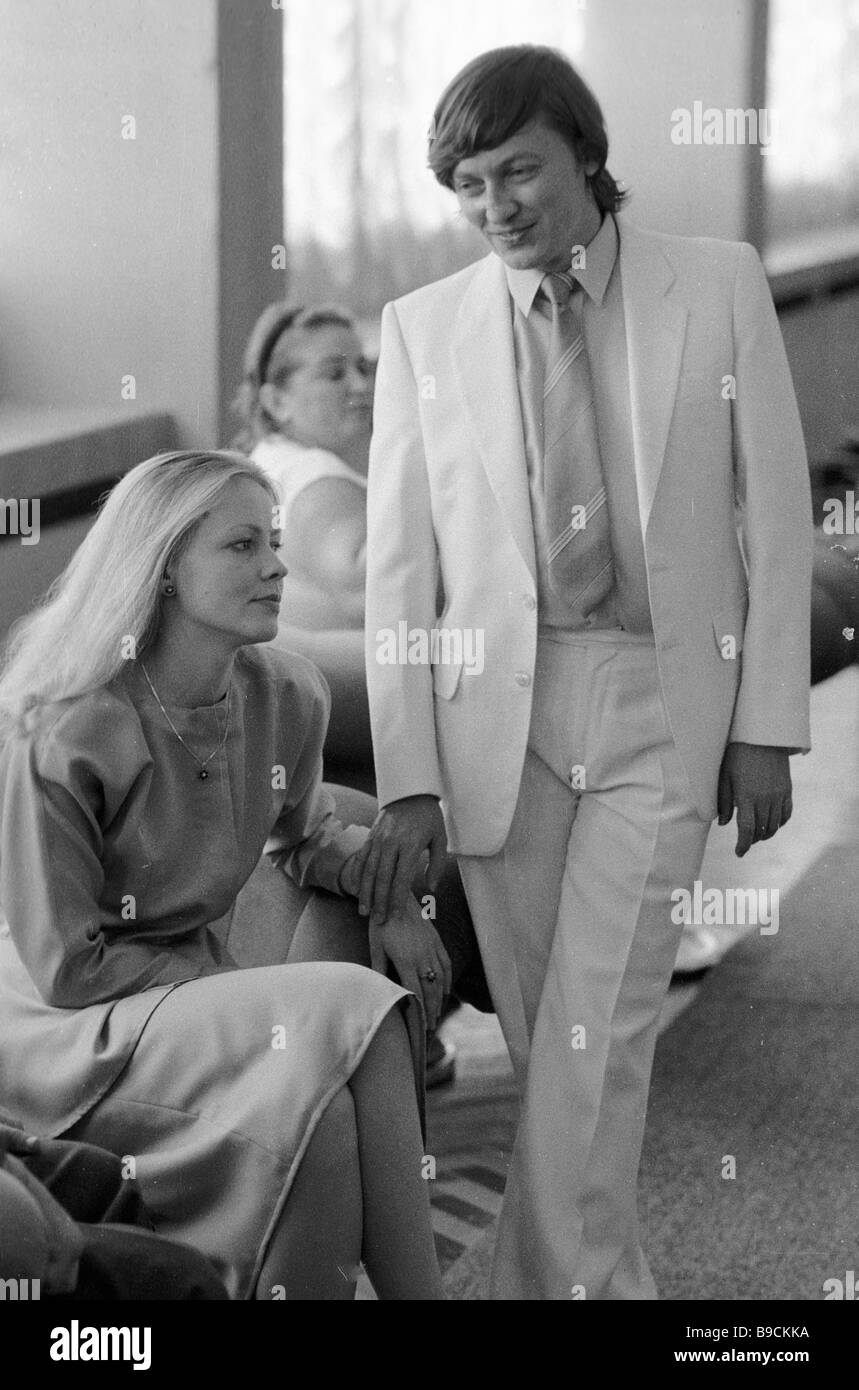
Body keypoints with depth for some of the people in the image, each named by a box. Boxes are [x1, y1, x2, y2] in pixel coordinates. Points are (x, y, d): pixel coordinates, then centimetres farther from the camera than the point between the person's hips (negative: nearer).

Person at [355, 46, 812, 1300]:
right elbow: (399, 565, 2)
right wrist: (407, 780, -3)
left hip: (663, 699, -1)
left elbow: (776, 513, 3)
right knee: (544, 1041, 6)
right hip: (498, 711, 2)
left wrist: (766, 724, -1)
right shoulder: (425, 327, 4)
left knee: (596, 1031, -8)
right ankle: (611, 1282, 22)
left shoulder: (720, 285, 1)